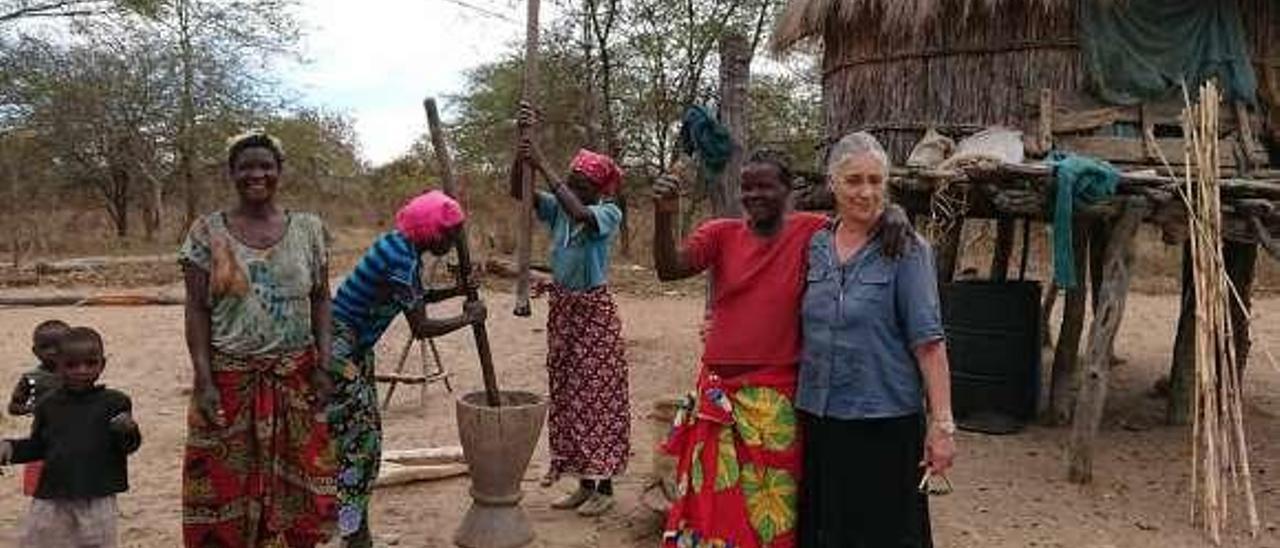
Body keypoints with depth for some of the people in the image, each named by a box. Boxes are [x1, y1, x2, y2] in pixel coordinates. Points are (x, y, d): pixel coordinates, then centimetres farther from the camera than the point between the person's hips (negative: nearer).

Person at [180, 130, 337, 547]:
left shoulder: (308, 229, 3)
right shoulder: (207, 232, -1)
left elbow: (321, 300, 5)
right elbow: (197, 310, -2)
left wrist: (323, 365, -4)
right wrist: (204, 381, -9)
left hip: (297, 380, 1)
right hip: (229, 380, -1)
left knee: (297, 488, 8)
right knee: (226, 487, 5)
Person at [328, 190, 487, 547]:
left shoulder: (403, 247, 4)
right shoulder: (403, 258, -23)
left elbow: (415, 298, 19)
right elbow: (421, 328, -21)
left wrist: (459, 290, 7)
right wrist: (467, 319, -9)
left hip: (356, 349, 10)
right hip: (338, 348, -10)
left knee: (366, 438, 12)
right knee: (358, 441, -5)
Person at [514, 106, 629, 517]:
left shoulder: (609, 214, -13)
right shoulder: (557, 208, 2)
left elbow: (579, 213, -33)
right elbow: (518, 192, -10)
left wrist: (543, 166, -32)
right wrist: (521, 143, -22)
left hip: (594, 313, -6)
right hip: (562, 310, 6)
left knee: (597, 396, -1)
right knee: (568, 395, 11)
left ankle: (604, 487, 11)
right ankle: (584, 483, 23)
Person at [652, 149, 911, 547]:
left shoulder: (810, 232, -3)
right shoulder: (721, 234, 0)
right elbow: (669, 269, -12)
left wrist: (895, 213, -21)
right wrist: (665, 215, -28)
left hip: (777, 398, -2)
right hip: (718, 392, 2)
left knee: (769, 508, 11)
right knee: (712, 502, 15)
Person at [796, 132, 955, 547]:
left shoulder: (907, 251, -6)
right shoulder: (815, 246, 7)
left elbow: (928, 341, -10)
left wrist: (941, 422, -14)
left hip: (886, 421, -4)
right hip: (818, 416, 5)